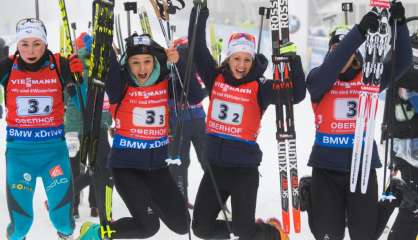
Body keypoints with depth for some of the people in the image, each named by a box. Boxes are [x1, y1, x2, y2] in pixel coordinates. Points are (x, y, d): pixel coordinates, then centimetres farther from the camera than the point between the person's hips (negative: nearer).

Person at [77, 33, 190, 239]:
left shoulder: (165, 82, -1)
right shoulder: (121, 85, -12)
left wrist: (178, 62, -19)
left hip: (157, 164, 5)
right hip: (126, 165, -5)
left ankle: (149, 198, 35)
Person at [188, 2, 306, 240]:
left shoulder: (260, 87, -7)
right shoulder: (215, 79, 2)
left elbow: (297, 95, -17)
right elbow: (198, 49, -1)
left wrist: (294, 62, -29)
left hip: (245, 168, -4)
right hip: (215, 166, 4)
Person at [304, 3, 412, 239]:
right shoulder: (317, 78, -3)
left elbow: (402, 62, -9)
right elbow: (330, 68, -25)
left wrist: (399, 25, -26)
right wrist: (359, 31, -35)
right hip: (327, 165, -1)